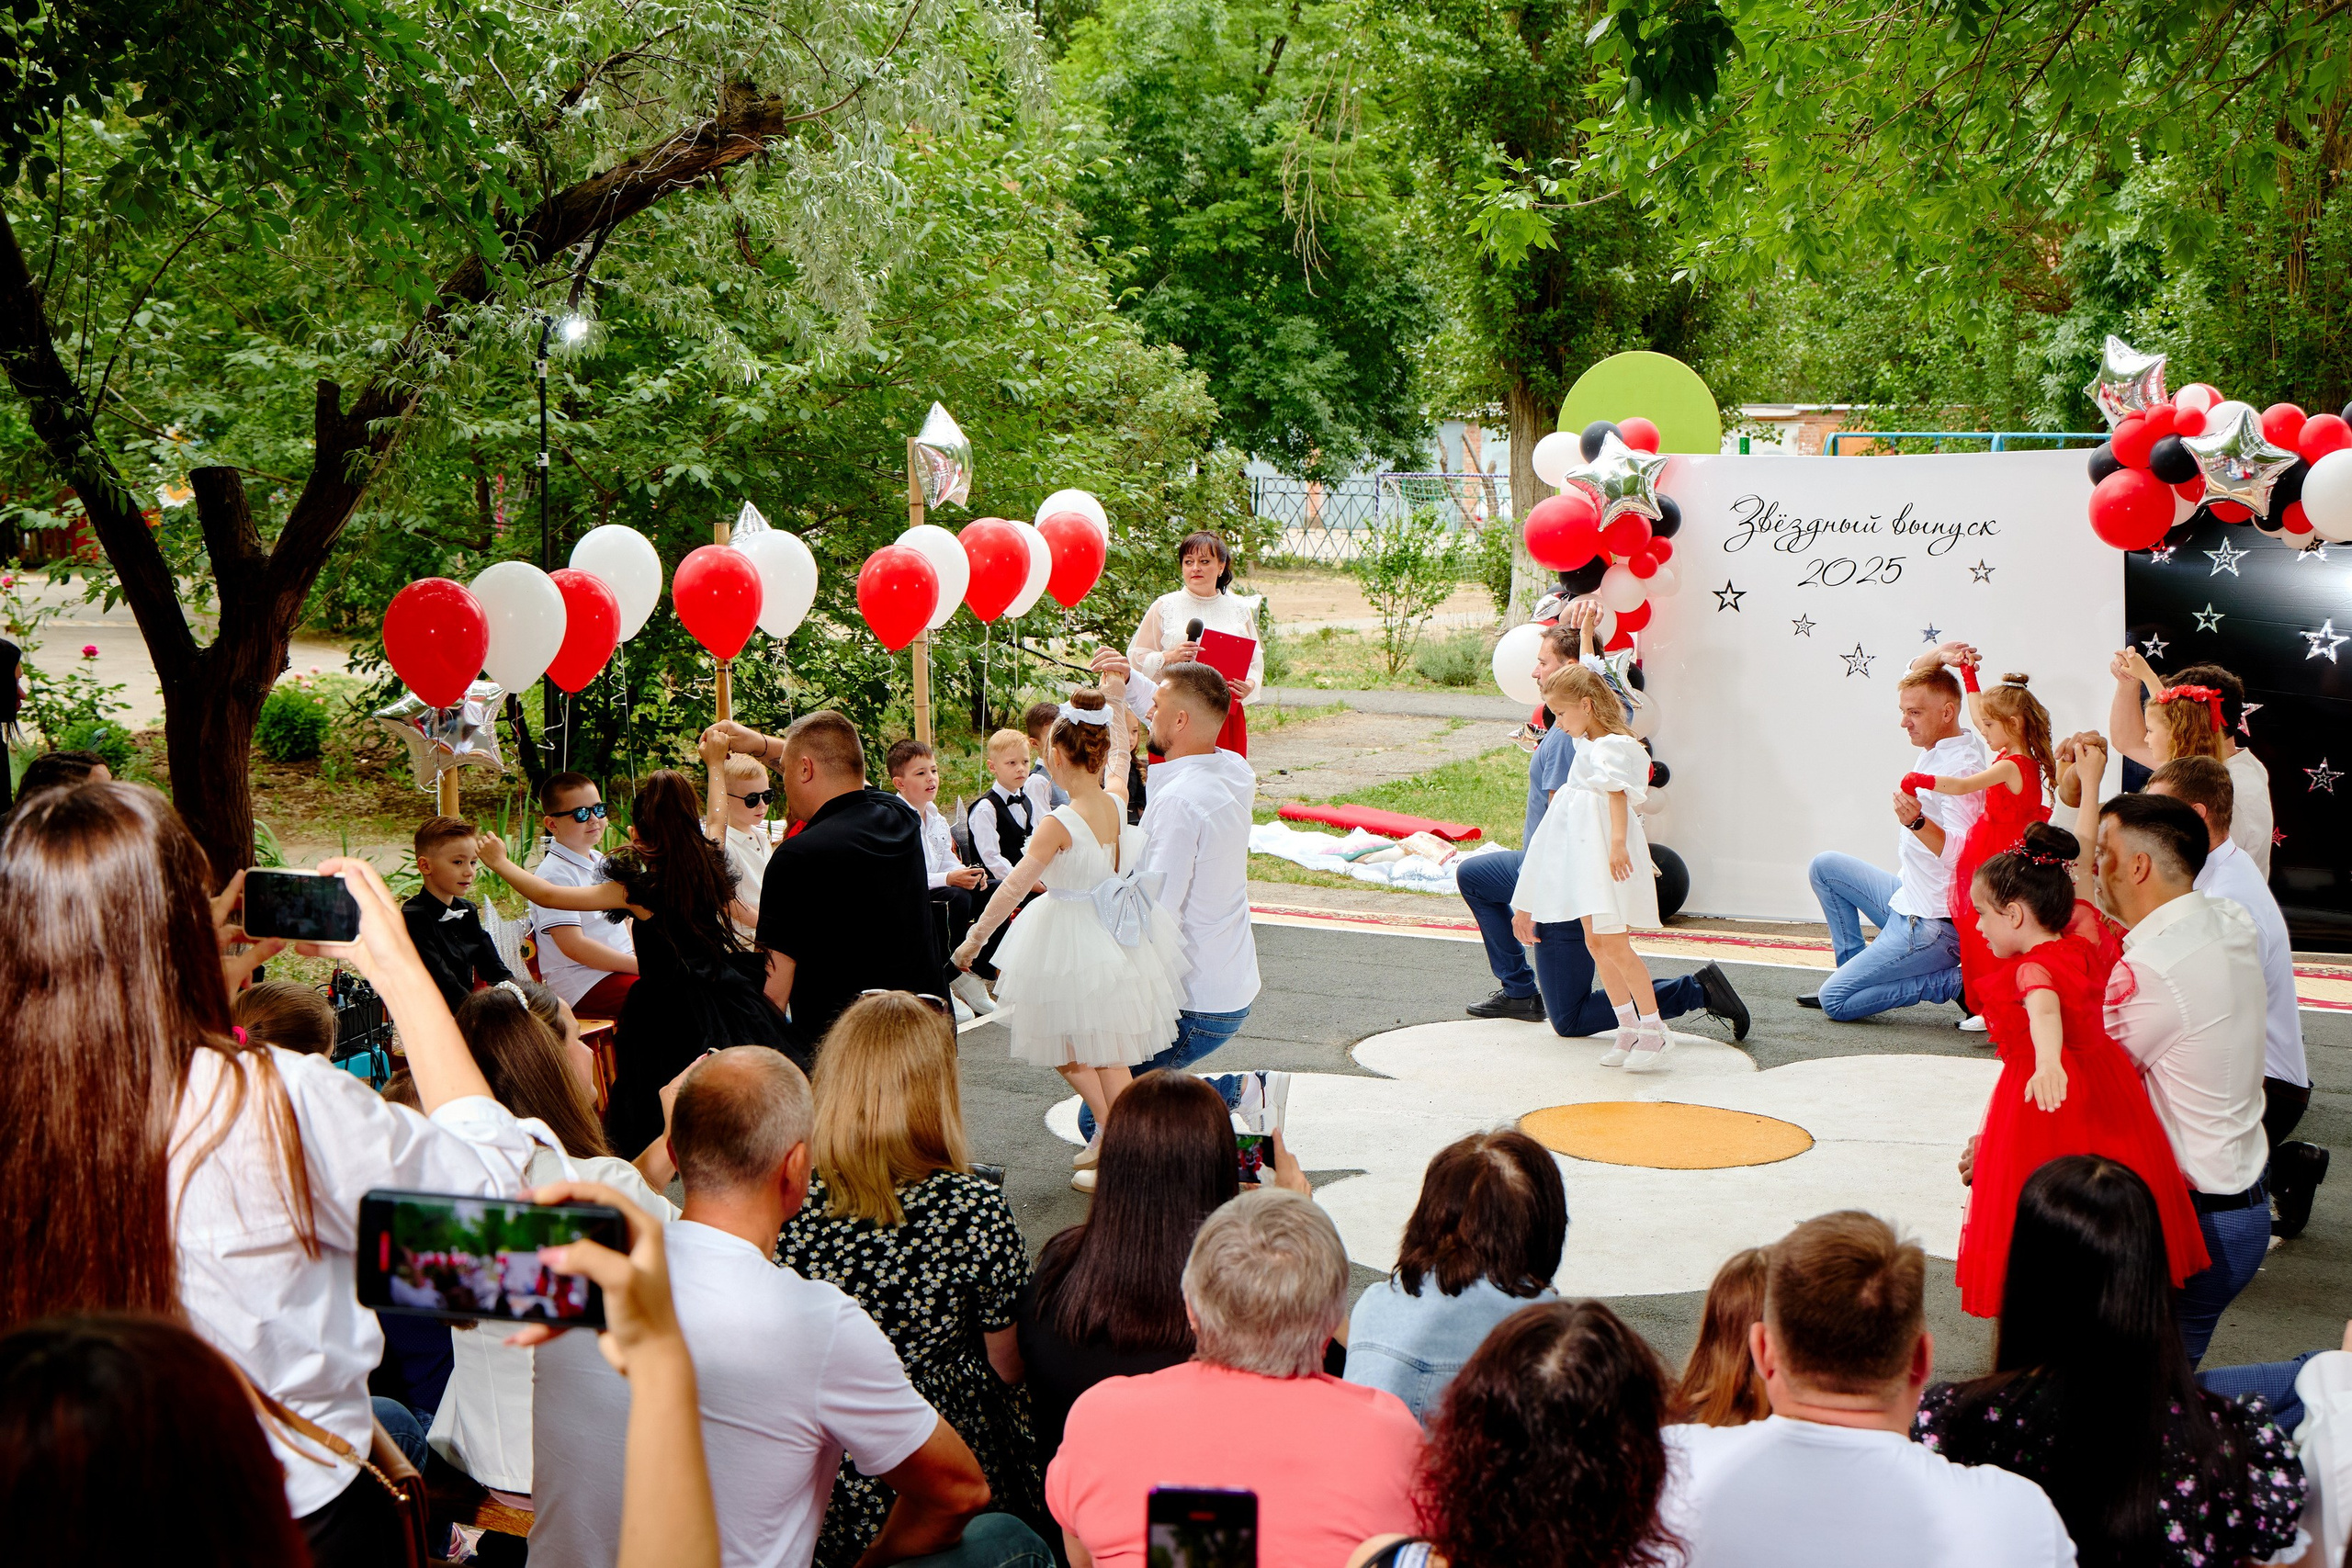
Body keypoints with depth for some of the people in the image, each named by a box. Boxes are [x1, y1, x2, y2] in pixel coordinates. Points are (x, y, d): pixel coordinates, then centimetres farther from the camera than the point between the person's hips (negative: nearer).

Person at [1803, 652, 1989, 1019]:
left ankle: (1956, 982, -6)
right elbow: (1914, 680, 19)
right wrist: (1935, 656, -1)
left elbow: (1965, 854, -31)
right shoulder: (1937, 744, 4)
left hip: (1933, 927, -10)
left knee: (1834, 1002, -11)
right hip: (1906, 900, 10)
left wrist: (1918, 822, -46)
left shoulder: (1961, 767, -23)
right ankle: (1855, 967, 19)